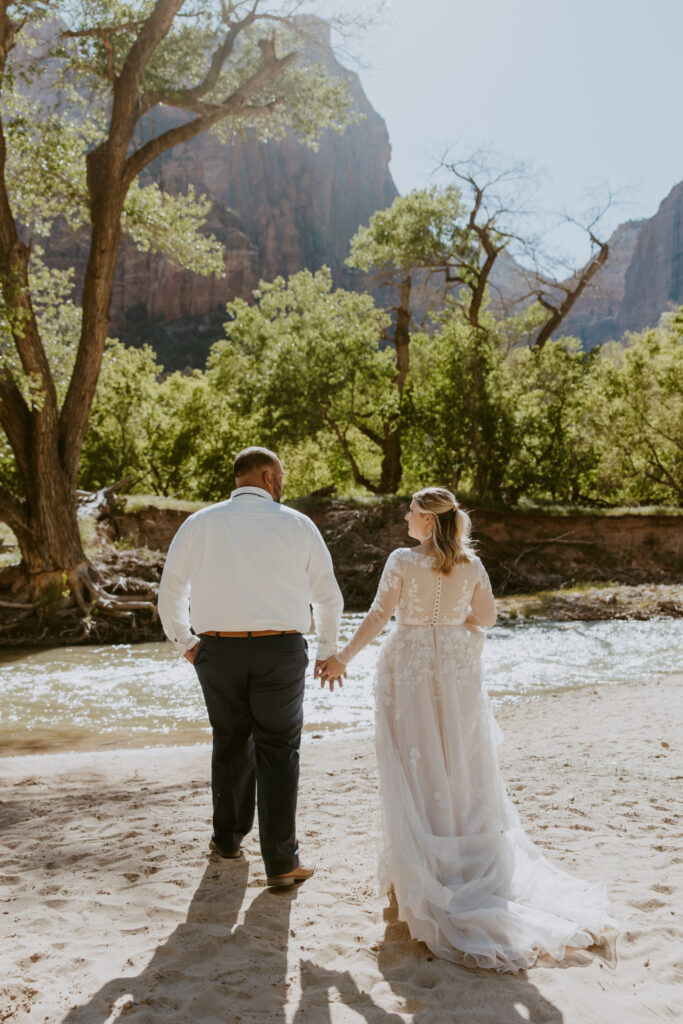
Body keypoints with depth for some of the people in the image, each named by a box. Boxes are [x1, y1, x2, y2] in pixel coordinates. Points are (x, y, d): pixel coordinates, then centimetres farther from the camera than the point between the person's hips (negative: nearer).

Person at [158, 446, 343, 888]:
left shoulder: (199, 524, 4)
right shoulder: (297, 525, 1)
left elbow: (171, 591, 8)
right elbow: (328, 595, 7)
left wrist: (184, 642, 23)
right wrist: (328, 651, 21)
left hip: (217, 649, 2)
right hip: (279, 651, -2)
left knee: (230, 741, 20)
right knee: (278, 749, 7)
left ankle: (228, 838, 36)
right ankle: (281, 861, 8)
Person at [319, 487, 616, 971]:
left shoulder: (403, 560, -12)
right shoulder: (471, 564, -1)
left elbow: (378, 615, -13)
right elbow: (487, 616, 5)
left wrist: (343, 658, -6)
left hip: (410, 666, -3)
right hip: (458, 670, 3)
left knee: (416, 765, 6)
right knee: (462, 763, 13)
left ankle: (419, 867, 14)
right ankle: (474, 855, 22)